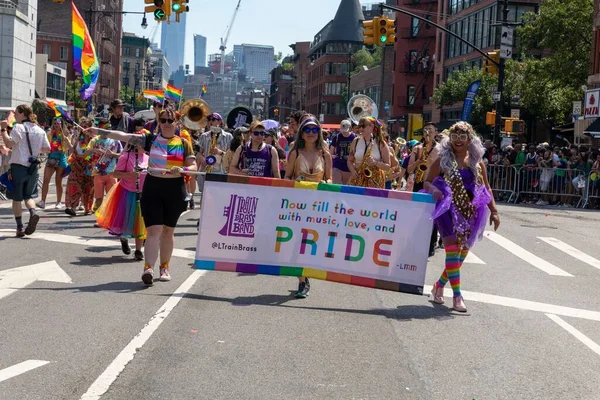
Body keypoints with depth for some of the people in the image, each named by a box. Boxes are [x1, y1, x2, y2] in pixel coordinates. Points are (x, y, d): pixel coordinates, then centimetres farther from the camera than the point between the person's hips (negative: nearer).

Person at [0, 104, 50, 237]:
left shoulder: (18, 127, -9)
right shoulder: (40, 130, 7)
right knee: (29, 195, 16)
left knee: (17, 198, 6)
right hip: (33, 168, 4)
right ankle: (33, 213, -15)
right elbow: (47, 149, 10)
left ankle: (19, 227, 4)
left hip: (18, 166, -4)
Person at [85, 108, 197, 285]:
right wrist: (99, 131, -8)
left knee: (168, 230, 11)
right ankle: (148, 267, -17)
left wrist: (182, 169, -18)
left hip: (175, 190, 1)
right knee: (153, 230, -10)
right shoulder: (151, 140, 4)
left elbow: (193, 166, 4)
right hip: (152, 187, 0)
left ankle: (165, 266, 23)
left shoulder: (183, 144, 4)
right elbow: (124, 136, -2)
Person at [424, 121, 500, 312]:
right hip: (449, 209, -4)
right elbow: (427, 182, 1)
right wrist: (434, 189, -22)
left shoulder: (477, 162, 9)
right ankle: (457, 296, -13)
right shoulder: (443, 160, 0)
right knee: (453, 248, -15)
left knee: (463, 252, 8)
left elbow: (486, 188, 13)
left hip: (470, 212, 4)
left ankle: (439, 285, 28)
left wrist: (494, 211, 6)